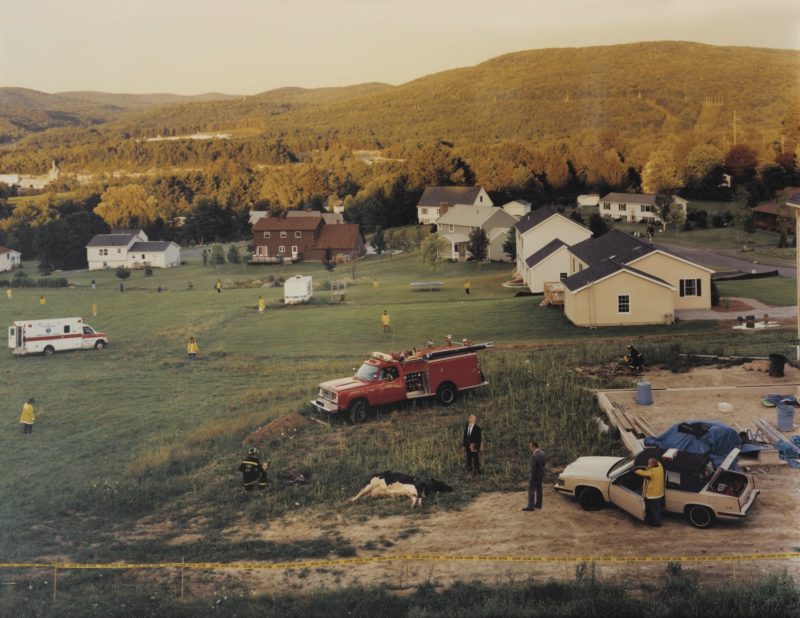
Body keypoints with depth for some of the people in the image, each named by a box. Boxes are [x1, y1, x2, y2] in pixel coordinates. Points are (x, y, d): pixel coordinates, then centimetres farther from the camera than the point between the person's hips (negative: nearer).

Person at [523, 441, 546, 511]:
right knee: (538, 489, 17)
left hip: (535, 474, -9)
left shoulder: (534, 456, -26)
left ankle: (530, 506, 0)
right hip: (541, 474, 9)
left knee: (531, 490, -2)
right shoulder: (541, 453, 1)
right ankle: (538, 504, 26)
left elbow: (533, 468, -24)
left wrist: (531, 478, -19)